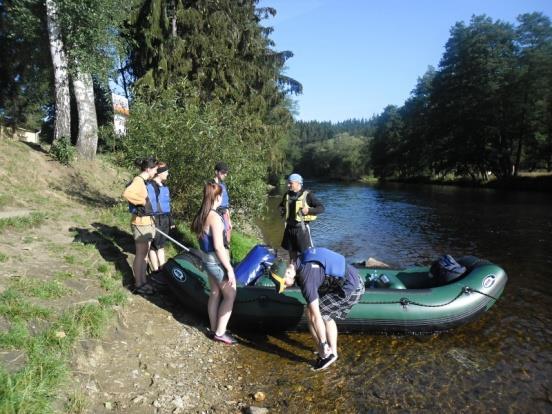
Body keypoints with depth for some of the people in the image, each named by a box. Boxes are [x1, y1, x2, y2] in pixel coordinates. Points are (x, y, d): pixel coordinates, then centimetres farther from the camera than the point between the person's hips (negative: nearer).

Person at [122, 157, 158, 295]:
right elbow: (126, 193, -36)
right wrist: (143, 201, -25)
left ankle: (143, 282, 27)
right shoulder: (138, 181, -18)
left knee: (145, 253, 16)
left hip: (147, 221, 9)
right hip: (140, 222, -9)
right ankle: (138, 285, 12)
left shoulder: (143, 181, 11)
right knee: (141, 254, 1)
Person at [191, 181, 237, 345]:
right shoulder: (215, 217, -25)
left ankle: (214, 329, 31)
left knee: (215, 294, 19)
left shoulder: (201, 215, 1)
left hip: (207, 259, 8)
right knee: (230, 295, 8)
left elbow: (204, 238, 9)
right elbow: (218, 247, -26)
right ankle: (220, 332, 15)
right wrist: (229, 269, -20)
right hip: (217, 261, -8)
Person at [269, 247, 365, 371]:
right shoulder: (300, 262, 4)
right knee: (327, 316, 21)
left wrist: (323, 343, -9)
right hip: (355, 281, 10)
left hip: (350, 290, -10)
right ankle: (332, 352, 28)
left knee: (311, 313, -4)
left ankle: (324, 355, 8)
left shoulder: (306, 280, -23)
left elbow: (316, 316, -20)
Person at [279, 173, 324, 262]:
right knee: (291, 250, 18)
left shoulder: (307, 195, -8)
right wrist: (280, 209, 5)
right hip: (289, 227, 6)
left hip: (302, 227, -6)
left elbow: (321, 208, -9)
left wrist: (308, 210, -24)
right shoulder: (287, 195, 9)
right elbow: (281, 205, 28)